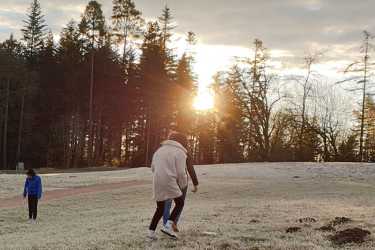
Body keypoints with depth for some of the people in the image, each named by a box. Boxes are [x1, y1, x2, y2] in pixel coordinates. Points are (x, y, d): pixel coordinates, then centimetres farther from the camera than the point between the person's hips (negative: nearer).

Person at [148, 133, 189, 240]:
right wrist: (183, 185, 9)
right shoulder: (180, 152, -2)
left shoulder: (160, 149, 19)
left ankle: (151, 231, 11)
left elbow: (153, 167, 20)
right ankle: (168, 226, -3)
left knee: (160, 208, 18)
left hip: (156, 183, 7)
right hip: (169, 182, -7)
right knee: (180, 203, 10)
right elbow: (181, 172, -8)